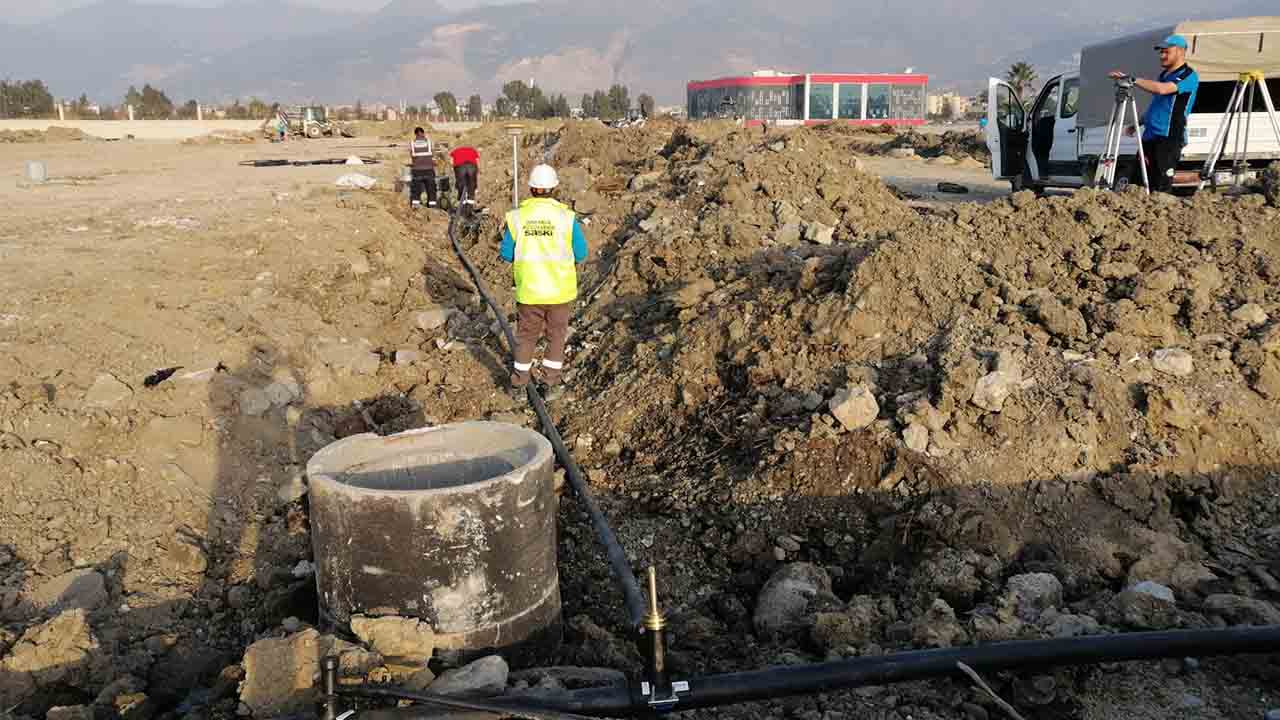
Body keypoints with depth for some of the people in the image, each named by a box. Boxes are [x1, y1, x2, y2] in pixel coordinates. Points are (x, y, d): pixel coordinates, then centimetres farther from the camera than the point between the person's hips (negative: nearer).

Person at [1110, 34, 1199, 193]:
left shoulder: (1189, 76, -7)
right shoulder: (1163, 74, 20)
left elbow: (1162, 89, -25)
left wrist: (1132, 79, -25)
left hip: (1168, 139, -9)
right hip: (1149, 136, 9)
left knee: (1161, 188, -10)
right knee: (1137, 183, 6)